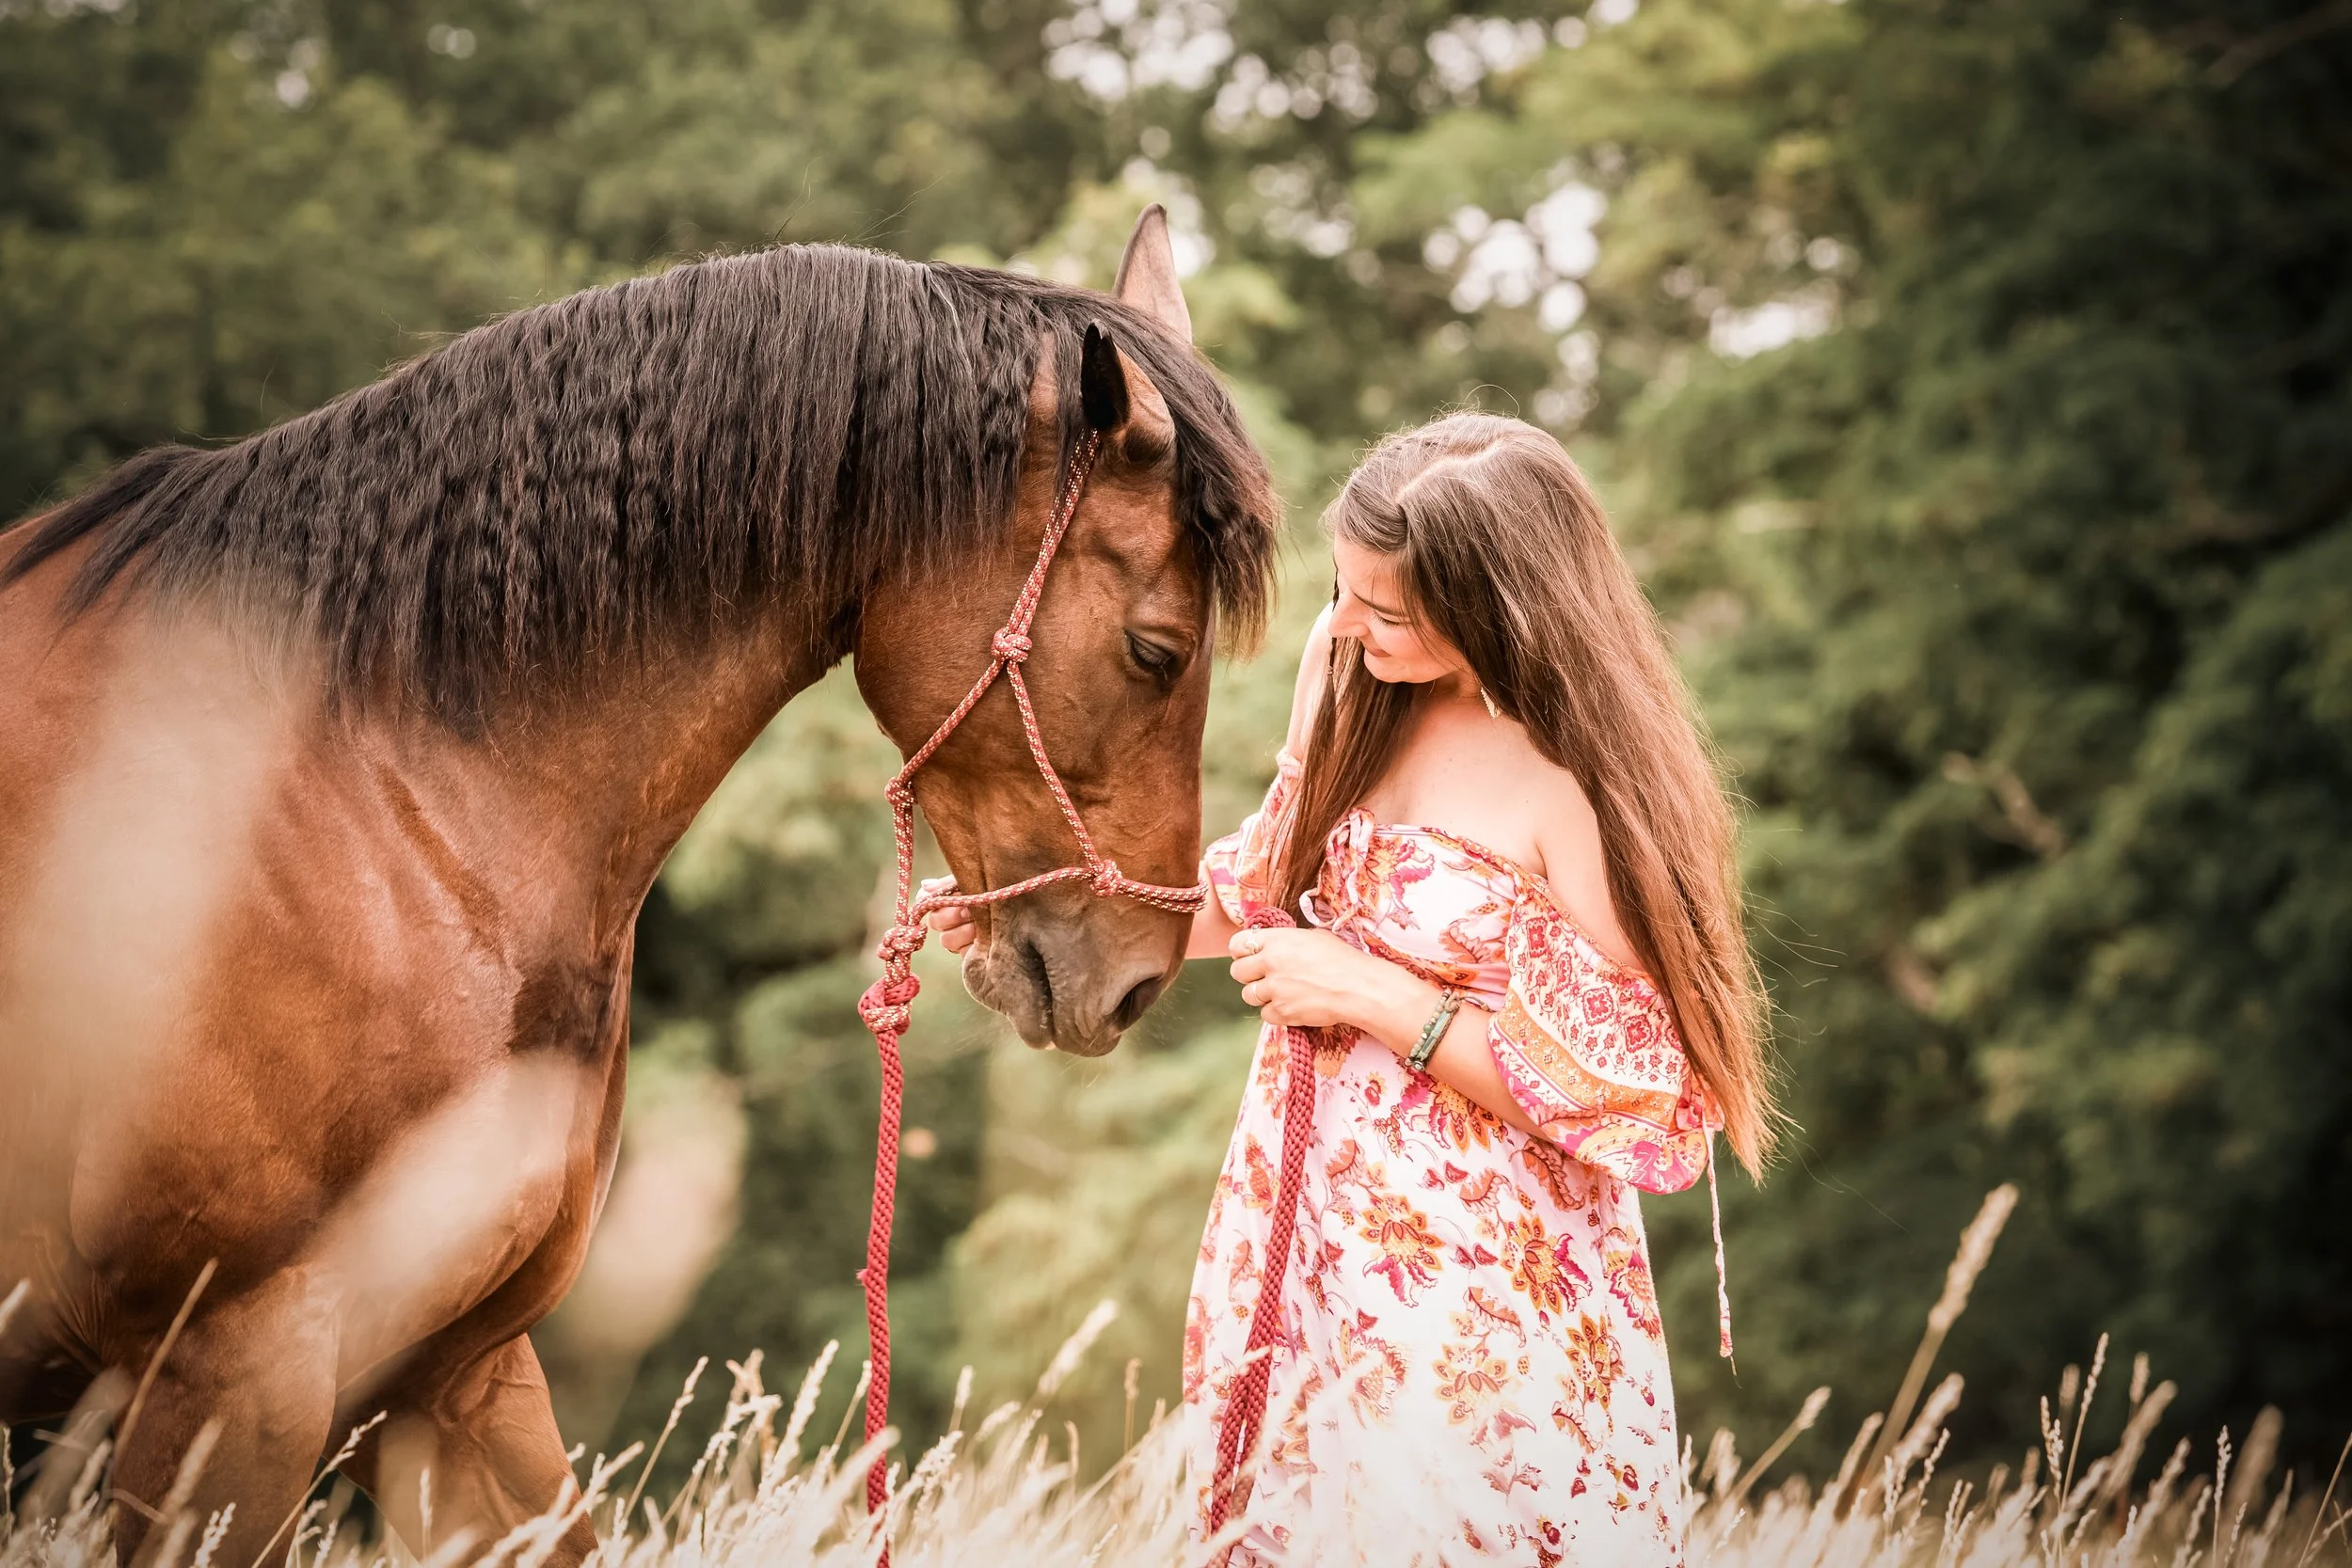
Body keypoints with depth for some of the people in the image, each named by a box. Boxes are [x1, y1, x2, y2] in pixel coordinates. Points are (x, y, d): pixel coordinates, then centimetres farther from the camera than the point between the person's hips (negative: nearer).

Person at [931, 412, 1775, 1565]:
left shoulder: (1580, 789, -22)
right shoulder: (1349, 671, -1)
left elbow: (1639, 1104, -21)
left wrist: (1376, 996, -22)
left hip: (1473, 1290, -7)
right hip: (1306, 1233, 7)